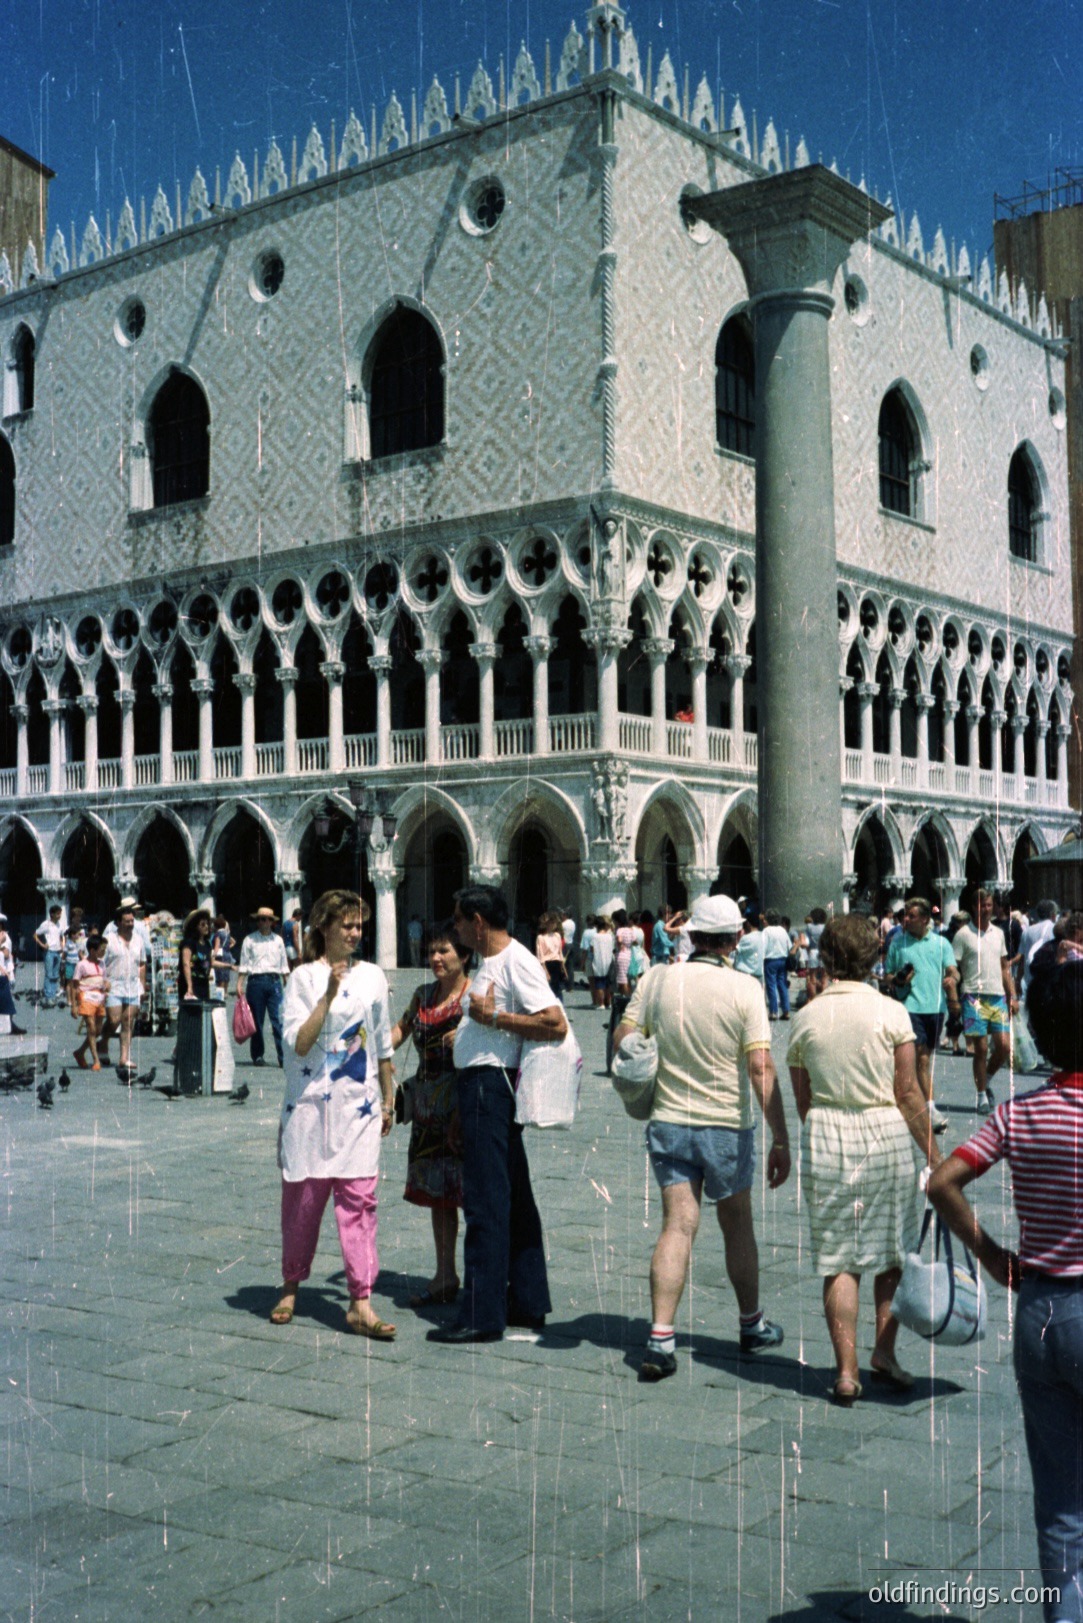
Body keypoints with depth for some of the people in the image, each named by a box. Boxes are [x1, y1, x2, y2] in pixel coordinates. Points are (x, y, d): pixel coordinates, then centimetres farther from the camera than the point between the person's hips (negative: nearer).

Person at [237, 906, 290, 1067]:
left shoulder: (278, 940, 12)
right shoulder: (249, 939, 5)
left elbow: (284, 964, 14)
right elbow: (244, 965, 5)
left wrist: (287, 985, 9)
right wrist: (239, 984, -3)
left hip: (274, 981, 1)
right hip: (256, 981, -1)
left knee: (278, 1020, -8)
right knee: (257, 1020, 4)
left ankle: (284, 1056, -11)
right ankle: (258, 1055, 14)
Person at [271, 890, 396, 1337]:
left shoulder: (372, 977, 8)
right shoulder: (305, 978, -2)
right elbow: (298, 1043, -12)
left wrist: (388, 1099, 17)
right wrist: (329, 994, -18)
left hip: (360, 1106, 2)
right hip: (311, 1103, -2)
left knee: (359, 1198, -5)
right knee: (303, 1196, 6)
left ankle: (360, 1303, -4)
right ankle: (291, 1285, 27)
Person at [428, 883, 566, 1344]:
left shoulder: (516, 961, -15)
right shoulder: (488, 963, 17)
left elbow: (555, 1024, -23)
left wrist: (492, 1017, -20)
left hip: (491, 1084, -11)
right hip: (478, 1083, 11)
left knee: (486, 1201, -7)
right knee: (513, 1197, 14)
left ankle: (482, 1315, -3)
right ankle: (528, 1302, 22)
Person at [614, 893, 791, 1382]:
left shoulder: (657, 979, -4)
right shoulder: (744, 989, -12)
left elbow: (623, 1040, -1)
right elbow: (761, 1070, -15)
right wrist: (780, 1140, -12)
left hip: (668, 1121, 2)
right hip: (728, 1126, -2)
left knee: (678, 1225, 2)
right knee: (737, 1224, 16)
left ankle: (661, 1338, -10)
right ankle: (752, 1324, 32)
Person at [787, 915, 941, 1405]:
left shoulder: (805, 1018, 0)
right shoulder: (891, 1012, -7)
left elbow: (802, 1101, 6)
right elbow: (908, 1093, -6)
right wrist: (932, 1152, 3)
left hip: (825, 1139, 1)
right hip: (888, 1134, -1)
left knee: (838, 1259, 7)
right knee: (893, 1253, 17)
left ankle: (846, 1371, 7)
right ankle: (884, 1351, 19)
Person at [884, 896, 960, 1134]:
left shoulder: (941, 943, 9)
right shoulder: (897, 943, 6)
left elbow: (953, 970, 2)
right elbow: (888, 974, 10)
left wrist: (952, 979, -21)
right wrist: (898, 980, -12)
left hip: (936, 1006, 3)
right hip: (911, 1005, -3)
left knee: (926, 1057, 13)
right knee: (921, 1058, -12)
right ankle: (930, 1108, -15)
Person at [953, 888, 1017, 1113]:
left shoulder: (998, 933, 13)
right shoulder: (964, 934, -3)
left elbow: (1004, 968, 19)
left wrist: (1012, 996, 11)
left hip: (998, 996, 4)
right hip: (974, 997, -4)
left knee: (1004, 1046, -2)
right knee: (981, 1048, -3)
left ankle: (985, 1081, 22)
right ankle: (982, 1096, 8)